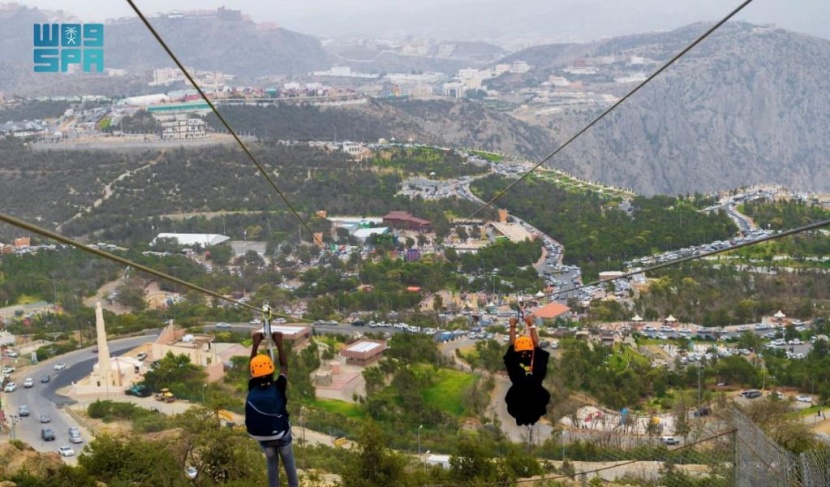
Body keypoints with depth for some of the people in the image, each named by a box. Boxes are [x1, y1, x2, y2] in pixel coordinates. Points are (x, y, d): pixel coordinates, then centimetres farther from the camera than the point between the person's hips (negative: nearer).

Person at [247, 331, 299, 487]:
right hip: (282, 434, -2)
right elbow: (284, 366, -15)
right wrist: (279, 343, -13)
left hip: (263, 437, 2)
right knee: (288, 461, 20)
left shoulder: (252, 390, -21)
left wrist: (256, 343, -7)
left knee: (271, 463, 22)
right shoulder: (278, 388, -27)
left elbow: (252, 367, -9)